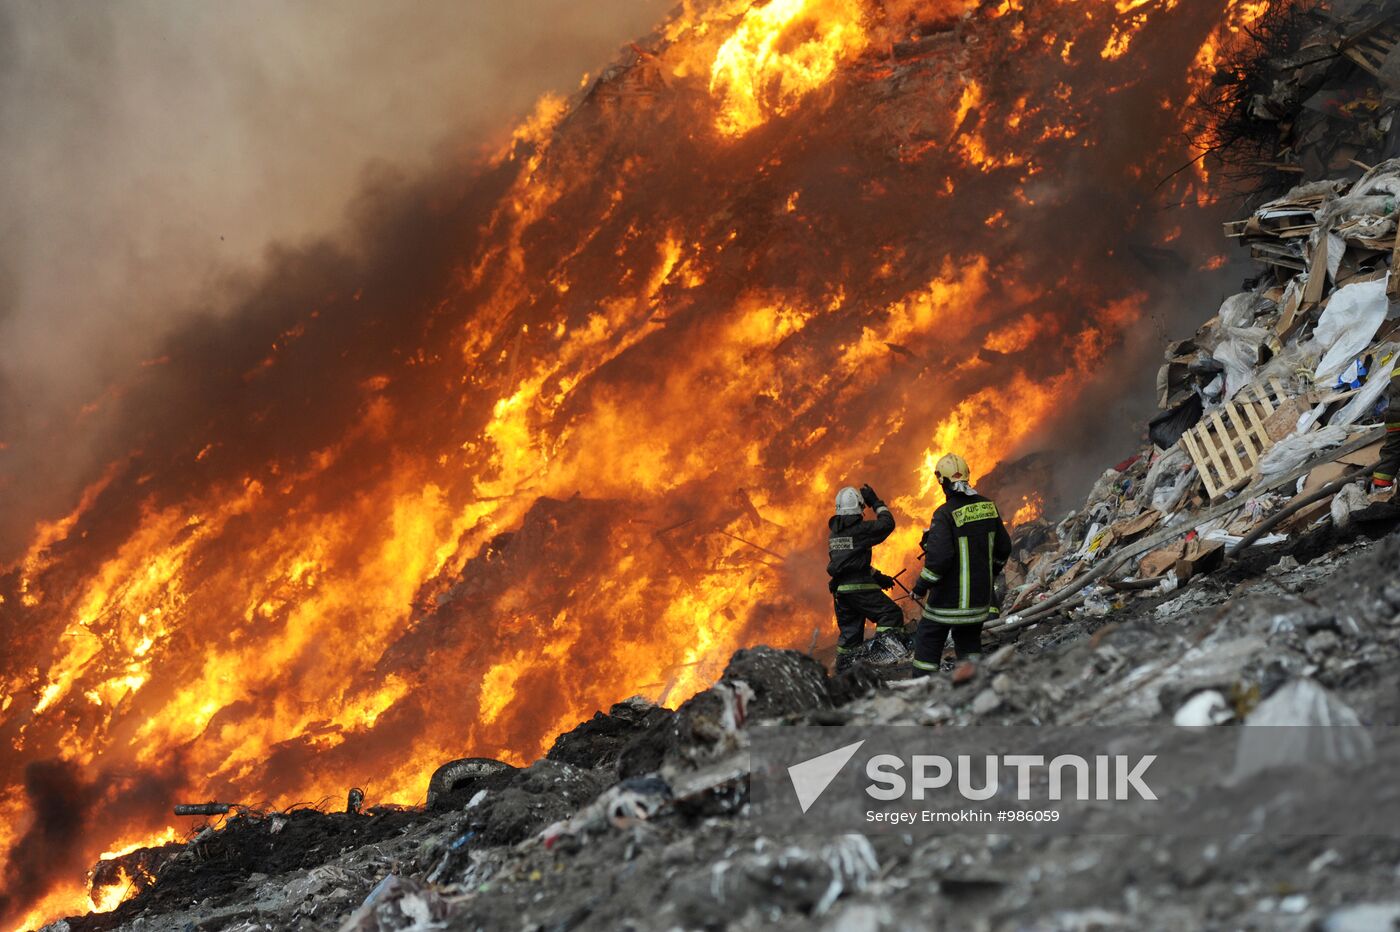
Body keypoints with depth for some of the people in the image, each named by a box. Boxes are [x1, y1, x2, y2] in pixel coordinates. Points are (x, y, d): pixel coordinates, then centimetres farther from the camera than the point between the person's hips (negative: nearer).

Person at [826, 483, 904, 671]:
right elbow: (887, 524, -1)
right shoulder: (860, 529, -11)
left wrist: (876, 576, 21)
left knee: (850, 632, 16)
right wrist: (876, 503, 9)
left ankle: (843, 671, 16)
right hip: (858, 587, -8)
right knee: (891, 615, -4)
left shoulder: (834, 531, 15)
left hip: (839, 589, 8)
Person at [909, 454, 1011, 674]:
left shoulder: (946, 514, -18)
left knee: (927, 640, 6)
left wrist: (921, 587, -11)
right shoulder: (988, 506, 2)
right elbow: (1003, 548, 12)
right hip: (980, 595, 6)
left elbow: (938, 557, -24)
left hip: (950, 596, -6)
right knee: (968, 641, 18)